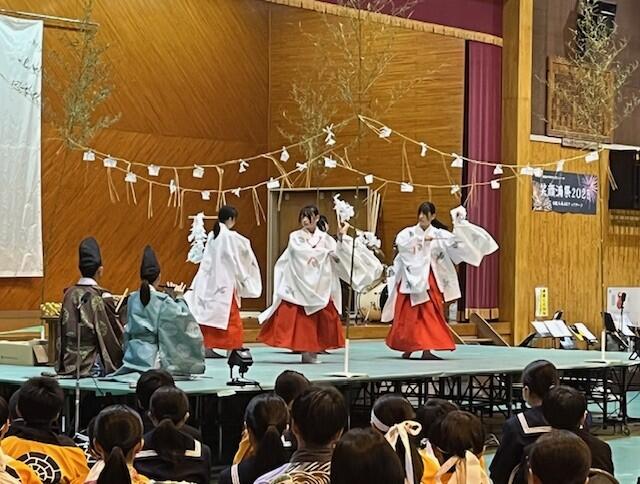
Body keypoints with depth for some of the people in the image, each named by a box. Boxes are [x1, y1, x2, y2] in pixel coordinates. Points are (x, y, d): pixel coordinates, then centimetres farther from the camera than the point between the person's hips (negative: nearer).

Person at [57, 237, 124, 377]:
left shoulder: (69, 294, 5)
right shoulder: (103, 297, -10)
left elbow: (62, 332, 13)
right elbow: (117, 334, -4)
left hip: (68, 365, 6)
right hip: (93, 365, -6)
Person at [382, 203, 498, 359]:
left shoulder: (439, 234, 6)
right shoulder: (408, 232, 4)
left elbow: (455, 241, -4)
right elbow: (401, 243, -15)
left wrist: (460, 223, -12)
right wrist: (421, 239, -22)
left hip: (429, 280, 0)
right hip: (410, 279, 0)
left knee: (429, 314, -7)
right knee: (407, 315, 1)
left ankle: (426, 350, -7)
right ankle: (407, 349, 14)